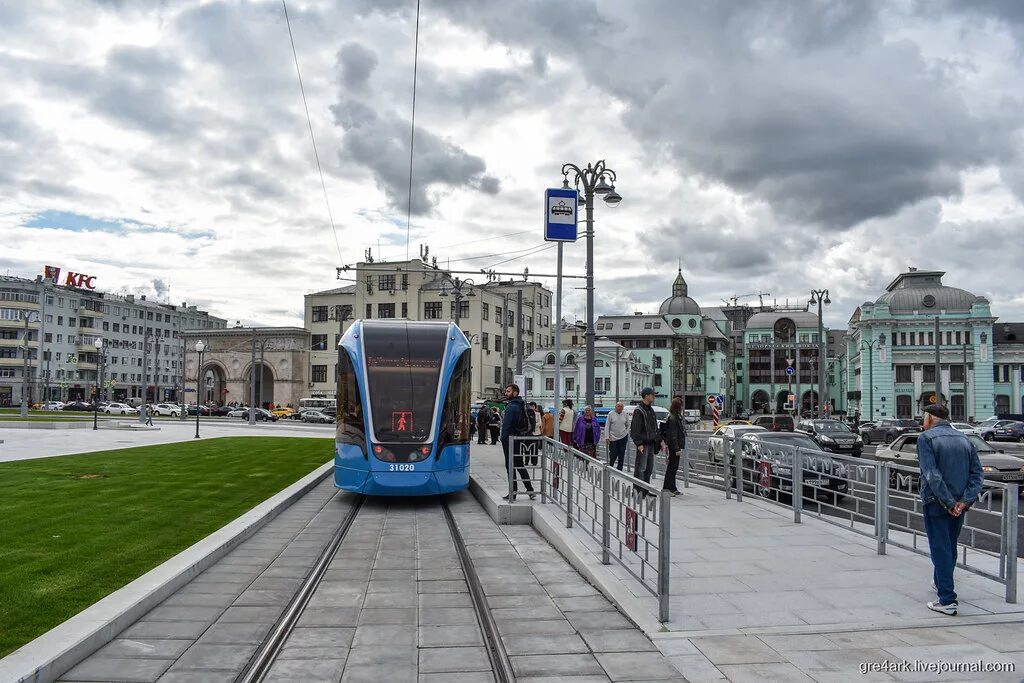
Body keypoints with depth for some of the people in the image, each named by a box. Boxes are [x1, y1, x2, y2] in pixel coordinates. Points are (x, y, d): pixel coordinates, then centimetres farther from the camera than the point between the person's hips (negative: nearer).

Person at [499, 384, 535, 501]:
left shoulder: (511, 406, -16)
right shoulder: (522, 405, 11)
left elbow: (506, 425, -18)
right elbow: (527, 423, 15)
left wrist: (503, 438, -10)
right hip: (521, 438, 9)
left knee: (510, 466, -1)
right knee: (520, 465, 17)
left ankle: (513, 493, 2)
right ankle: (530, 490, 17)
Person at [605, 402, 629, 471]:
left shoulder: (624, 414, 6)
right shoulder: (611, 414, -3)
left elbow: (628, 425, 19)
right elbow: (607, 426, -3)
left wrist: (627, 433, 7)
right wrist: (607, 437, -8)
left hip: (623, 437, 3)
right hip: (613, 438, -3)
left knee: (621, 455, 5)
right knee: (613, 455, -2)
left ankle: (619, 470, 15)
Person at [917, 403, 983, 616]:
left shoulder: (926, 438, -9)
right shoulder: (964, 439, 10)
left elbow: (932, 475, -20)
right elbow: (978, 474, 2)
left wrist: (948, 502, -18)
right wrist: (965, 500, -8)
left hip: (936, 503, -6)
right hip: (959, 504, 6)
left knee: (940, 549, -2)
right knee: (950, 547, 22)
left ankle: (947, 600, -5)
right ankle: (940, 583, 40)